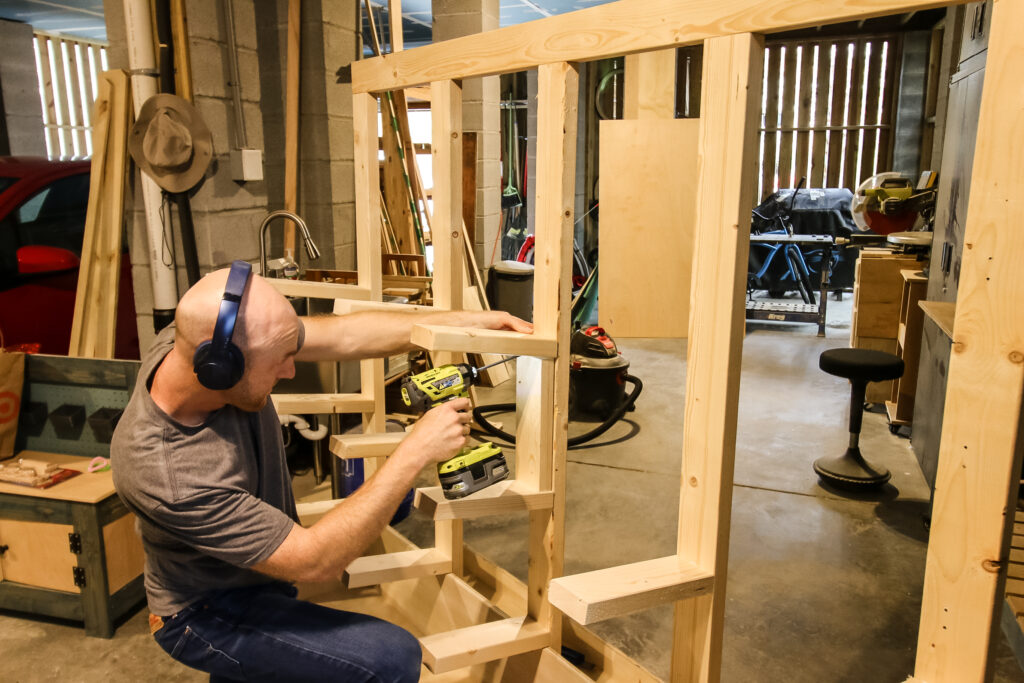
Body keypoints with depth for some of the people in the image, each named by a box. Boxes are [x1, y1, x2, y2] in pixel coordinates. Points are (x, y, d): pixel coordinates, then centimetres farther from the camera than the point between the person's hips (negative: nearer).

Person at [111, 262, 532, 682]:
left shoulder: (205, 338, -20)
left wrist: (475, 321, -16)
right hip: (208, 613, -7)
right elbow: (316, 561, -32)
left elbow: (345, 337, -15)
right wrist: (417, 451, -32)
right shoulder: (170, 477, -38)